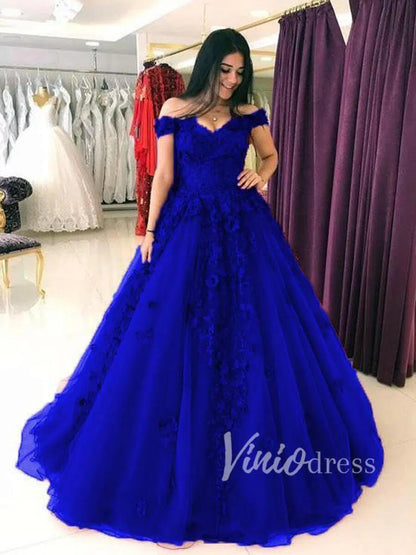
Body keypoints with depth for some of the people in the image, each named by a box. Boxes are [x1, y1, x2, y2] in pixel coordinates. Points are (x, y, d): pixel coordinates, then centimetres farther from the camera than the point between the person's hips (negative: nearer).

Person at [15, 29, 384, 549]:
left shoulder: (249, 114, 5)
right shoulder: (174, 111, 1)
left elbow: (270, 155, 20)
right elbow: (163, 176, 1)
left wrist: (261, 175, -2)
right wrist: (150, 231, -5)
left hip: (241, 229, 1)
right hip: (186, 227, -1)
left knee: (251, 330, 4)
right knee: (174, 332, 0)